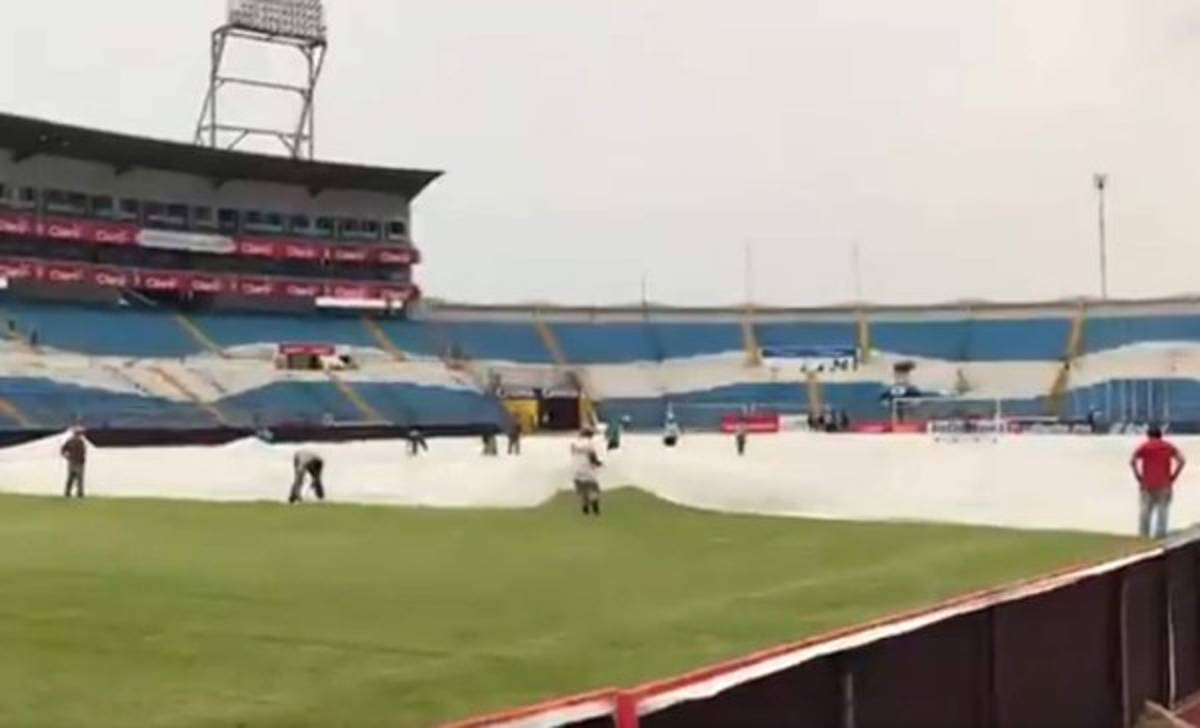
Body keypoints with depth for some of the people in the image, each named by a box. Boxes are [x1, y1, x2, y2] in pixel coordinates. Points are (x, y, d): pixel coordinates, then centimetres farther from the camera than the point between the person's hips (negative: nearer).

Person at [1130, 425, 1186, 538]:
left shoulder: (1144, 446, 3)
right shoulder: (1168, 446, 8)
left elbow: (1132, 462, -10)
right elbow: (1182, 461, -2)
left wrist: (1138, 477, -4)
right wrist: (1173, 477, 0)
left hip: (1147, 484, 0)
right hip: (1164, 485, 0)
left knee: (1145, 509, 5)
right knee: (1162, 510, 2)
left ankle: (1143, 534, 4)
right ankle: (1160, 534, -1)